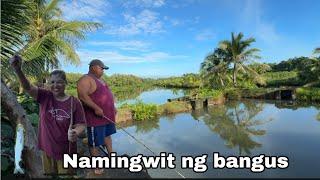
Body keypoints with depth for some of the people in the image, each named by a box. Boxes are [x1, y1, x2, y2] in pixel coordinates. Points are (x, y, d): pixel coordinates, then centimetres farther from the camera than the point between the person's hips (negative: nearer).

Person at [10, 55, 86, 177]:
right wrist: (18, 70, -38)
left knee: (66, 174, 15)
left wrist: (75, 132, -31)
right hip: (47, 148, 3)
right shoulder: (44, 97, -6)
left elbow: (81, 124, -10)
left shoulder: (75, 102, -12)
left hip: (66, 150, -2)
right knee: (49, 174, 24)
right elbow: (28, 87, -22)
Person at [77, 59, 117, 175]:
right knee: (95, 142, 4)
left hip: (107, 115, 10)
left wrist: (112, 107, 17)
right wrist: (96, 108, -28)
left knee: (107, 135, 22)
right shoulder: (85, 80, -15)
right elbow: (82, 96, -27)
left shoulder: (99, 80, 16)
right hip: (95, 117, -10)